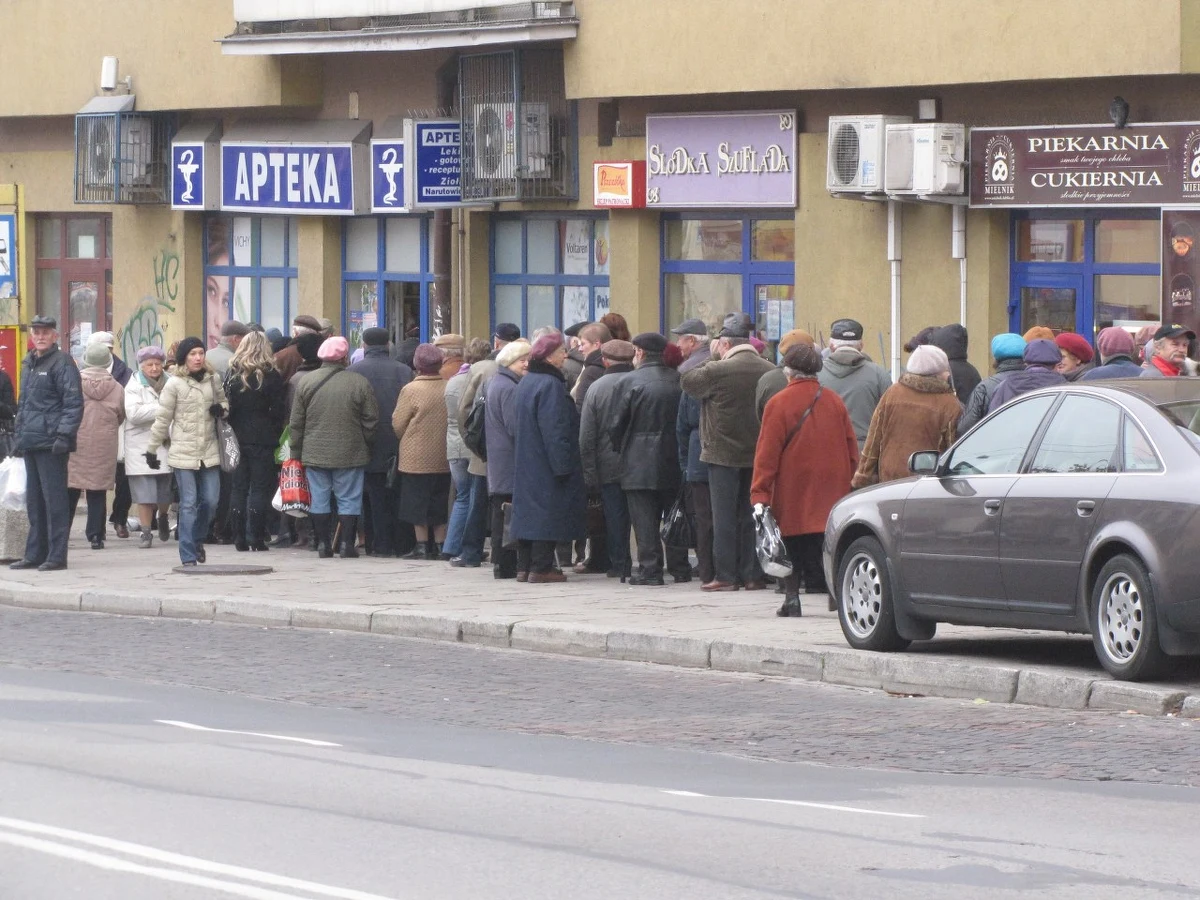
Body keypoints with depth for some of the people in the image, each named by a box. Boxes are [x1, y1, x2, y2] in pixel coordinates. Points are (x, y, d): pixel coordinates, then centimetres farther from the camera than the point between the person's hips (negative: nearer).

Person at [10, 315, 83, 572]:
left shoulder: (62, 363, -7)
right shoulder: (28, 364, 19)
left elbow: (74, 403, -12)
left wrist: (64, 435, -20)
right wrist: (19, 435, 20)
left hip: (50, 443, -8)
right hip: (31, 442, 8)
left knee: (54, 498, -6)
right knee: (34, 500, 11)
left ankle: (57, 555, -5)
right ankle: (35, 553, 17)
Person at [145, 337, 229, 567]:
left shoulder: (213, 380, 6)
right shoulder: (175, 384, -5)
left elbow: (223, 402, 22)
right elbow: (162, 419, -1)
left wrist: (221, 409, -3)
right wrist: (152, 450, 3)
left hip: (209, 451, 4)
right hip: (183, 451, -4)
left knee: (211, 500, 2)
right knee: (188, 503, -4)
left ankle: (197, 539, 30)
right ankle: (188, 556, 1)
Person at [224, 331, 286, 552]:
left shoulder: (232, 374, 4)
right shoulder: (271, 375, -5)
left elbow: (225, 406, 4)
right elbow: (279, 410, -6)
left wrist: (231, 432, 9)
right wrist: (276, 435, 2)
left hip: (237, 436, 3)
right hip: (263, 438, -3)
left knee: (238, 487, 8)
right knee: (260, 488, 0)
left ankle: (239, 538, 6)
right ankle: (256, 538, -5)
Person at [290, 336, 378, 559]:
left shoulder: (307, 382, -2)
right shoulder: (360, 383, -7)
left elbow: (296, 423, 3)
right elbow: (371, 421, -2)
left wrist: (295, 452, 11)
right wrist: (367, 446, 12)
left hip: (315, 454, 2)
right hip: (350, 455, -2)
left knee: (320, 499, 9)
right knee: (349, 499, 6)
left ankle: (323, 545, 10)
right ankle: (346, 545, 3)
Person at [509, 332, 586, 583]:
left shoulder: (526, 383, 12)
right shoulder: (551, 385, -17)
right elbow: (555, 430, -21)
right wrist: (562, 465, -20)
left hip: (526, 463, 9)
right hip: (547, 463, -9)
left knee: (530, 510, 12)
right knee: (548, 511, -5)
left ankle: (524, 566, 14)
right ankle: (541, 567, -6)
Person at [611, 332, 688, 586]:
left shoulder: (629, 382, -9)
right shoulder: (678, 380, 3)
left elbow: (618, 423, -6)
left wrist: (619, 450, 10)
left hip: (639, 463, -4)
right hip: (674, 460, 5)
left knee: (645, 519, -2)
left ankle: (650, 569, -5)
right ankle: (680, 568, 15)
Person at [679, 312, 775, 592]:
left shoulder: (718, 371, -15)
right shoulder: (770, 371, 0)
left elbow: (687, 380, -1)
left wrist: (712, 357, 6)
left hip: (724, 455, -5)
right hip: (758, 454, 5)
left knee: (724, 518, 0)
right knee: (751, 516, 10)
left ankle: (726, 575, -1)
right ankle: (754, 574, 10)